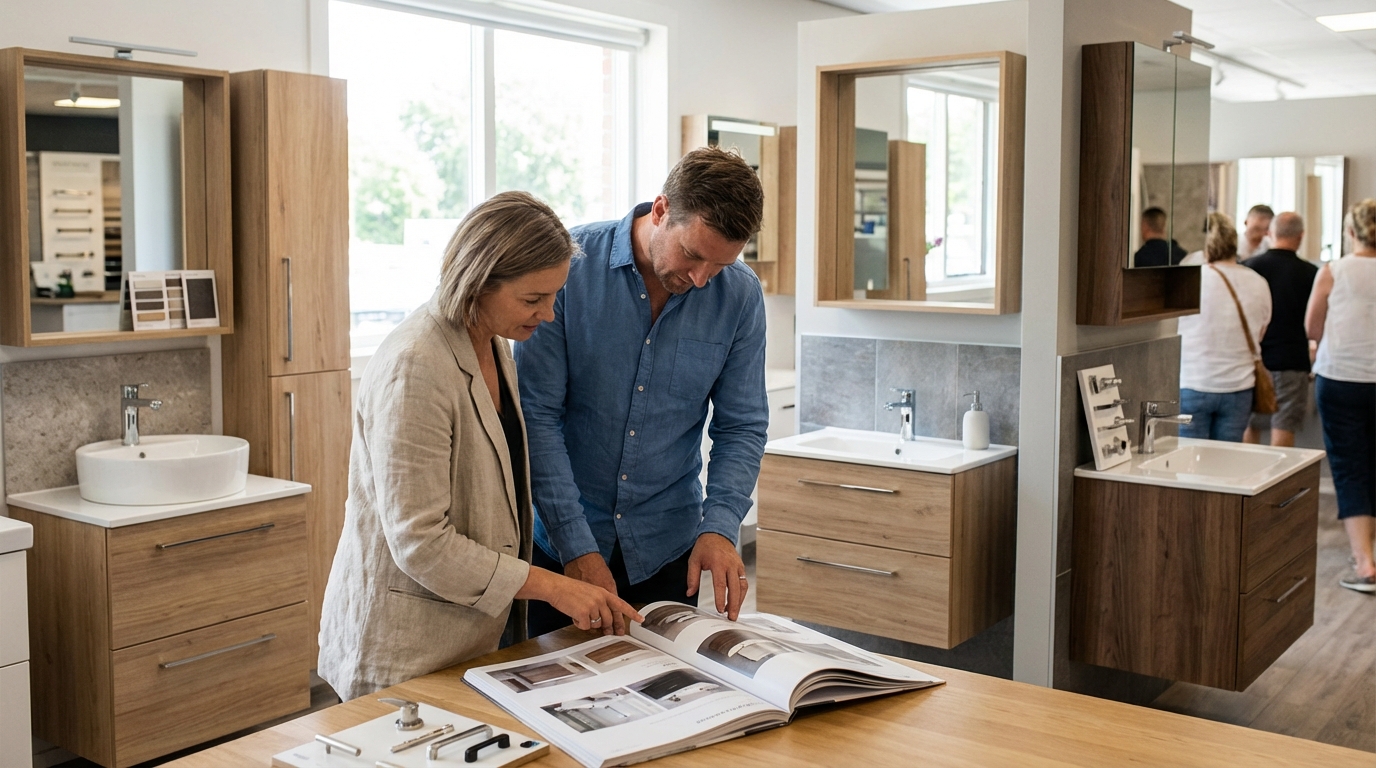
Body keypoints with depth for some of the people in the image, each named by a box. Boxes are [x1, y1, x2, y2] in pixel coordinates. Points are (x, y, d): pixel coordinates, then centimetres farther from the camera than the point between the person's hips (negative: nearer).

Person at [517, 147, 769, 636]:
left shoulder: (739, 296, -6)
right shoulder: (568, 265, -16)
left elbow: (742, 426, 0)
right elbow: (536, 414, -16)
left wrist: (719, 526, -16)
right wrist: (577, 547, -18)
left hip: (666, 550, 2)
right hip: (556, 541, -2)